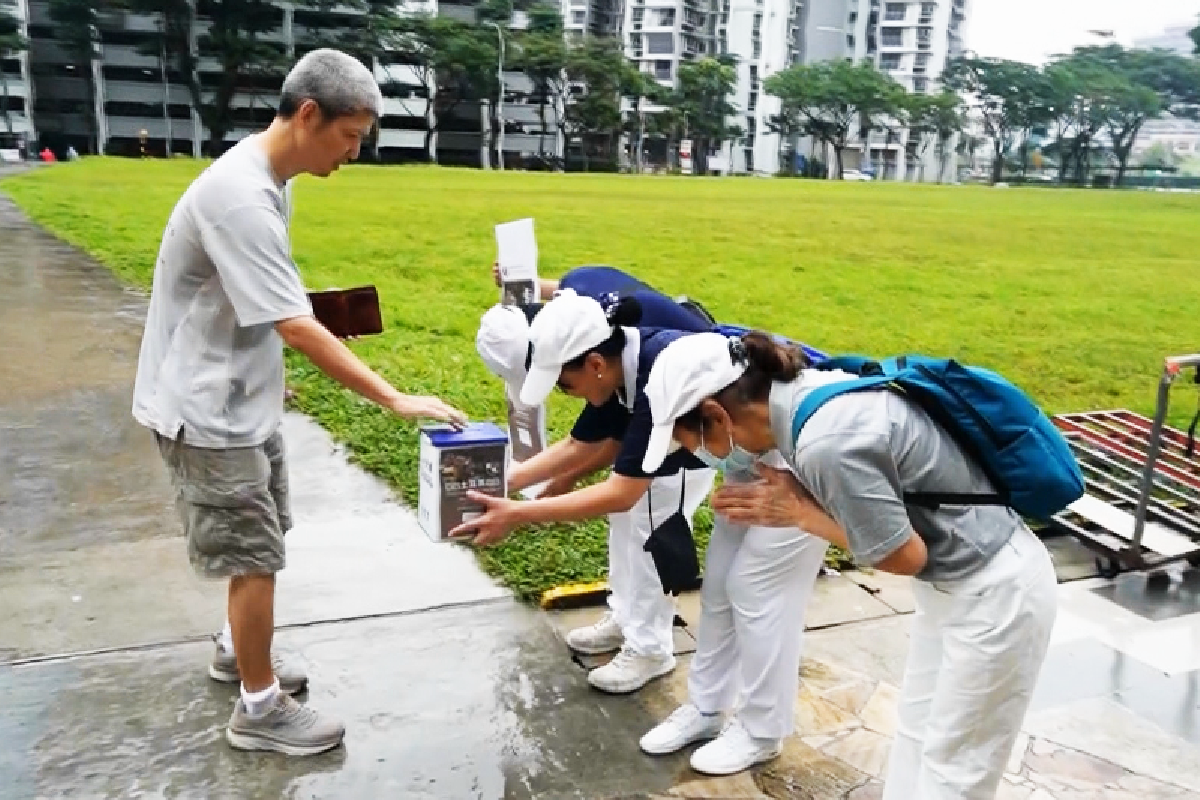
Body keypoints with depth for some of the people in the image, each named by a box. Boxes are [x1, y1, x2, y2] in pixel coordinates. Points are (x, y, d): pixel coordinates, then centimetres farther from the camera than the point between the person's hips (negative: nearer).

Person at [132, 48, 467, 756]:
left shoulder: (266, 179, 4)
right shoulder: (240, 196, -27)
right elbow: (295, 327, -30)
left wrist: (267, 372, 19)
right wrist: (395, 399, -30)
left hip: (241, 398, 9)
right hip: (208, 410, -9)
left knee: (256, 543, 21)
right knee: (256, 555, 0)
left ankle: (238, 653, 42)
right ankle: (260, 710, 17)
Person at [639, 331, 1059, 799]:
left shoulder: (826, 444, -32)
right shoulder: (811, 390, -5)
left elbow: (904, 555, -22)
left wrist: (802, 516, -13)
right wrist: (795, 503, -12)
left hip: (994, 593, -8)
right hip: (958, 579, 9)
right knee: (916, 736, 21)